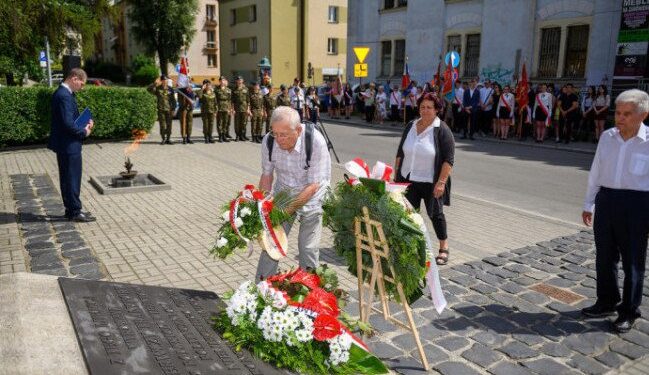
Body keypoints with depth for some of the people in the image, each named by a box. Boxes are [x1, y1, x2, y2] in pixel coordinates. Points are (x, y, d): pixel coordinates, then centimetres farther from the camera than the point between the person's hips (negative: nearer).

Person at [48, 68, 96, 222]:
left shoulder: (62, 93, 12)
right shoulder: (64, 96, -20)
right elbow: (68, 123, -26)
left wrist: (85, 124, 5)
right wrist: (84, 132, -12)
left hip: (65, 145, 10)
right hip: (69, 145, -10)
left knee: (67, 178, 15)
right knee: (72, 178, -3)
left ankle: (71, 209, 24)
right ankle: (75, 212, 5)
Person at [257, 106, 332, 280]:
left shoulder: (316, 141, -28)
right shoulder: (269, 141, -17)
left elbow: (313, 186, -23)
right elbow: (266, 176, -1)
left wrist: (288, 208, -28)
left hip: (311, 196, -3)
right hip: (283, 192, 3)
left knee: (308, 248, -6)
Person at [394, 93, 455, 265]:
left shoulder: (442, 130, -10)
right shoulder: (411, 126, 6)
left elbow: (448, 159, -14)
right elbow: (400, 153, 13)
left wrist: (441, 182, -20)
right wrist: (396, 174, 9)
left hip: (431, 182, -4)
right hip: (408, 180, 4)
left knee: (435, 213, 6)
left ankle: (444, 248, 21)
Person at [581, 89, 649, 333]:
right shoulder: (607, 137, 4)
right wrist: (588, 205, 17)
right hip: (606, 199, 5)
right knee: (604, 256, 15)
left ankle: (629, 312, 25)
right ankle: (607, 302, 34)